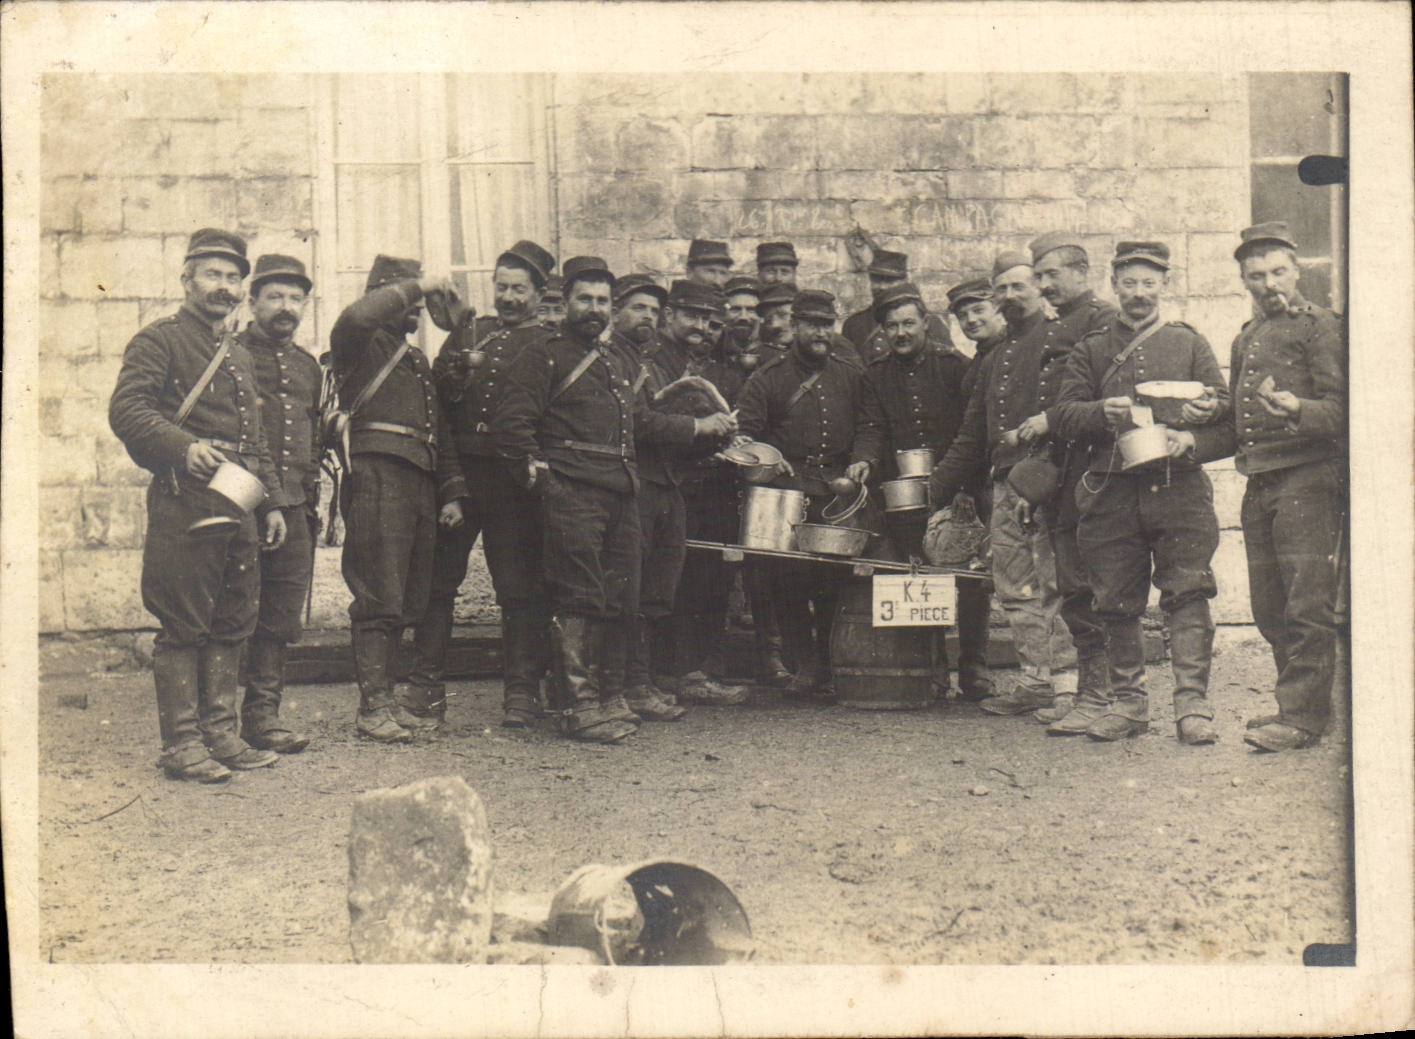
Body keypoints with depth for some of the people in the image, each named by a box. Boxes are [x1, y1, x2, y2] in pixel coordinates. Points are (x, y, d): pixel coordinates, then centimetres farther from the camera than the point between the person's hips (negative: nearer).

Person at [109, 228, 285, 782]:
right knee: (183, 627, -4)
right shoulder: (159, 340, -1)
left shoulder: (239, 355, 23)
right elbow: (126, 410, -14)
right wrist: (185, 447, -28)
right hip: (184, 502, -8)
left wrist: (271, 502, 18)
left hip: (238, 504, 8)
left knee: (231, 625, 9)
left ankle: (220, 734, 17)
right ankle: (181, 743, 2)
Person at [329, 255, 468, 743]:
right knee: (380, 597, -10)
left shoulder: (417, 360, 27)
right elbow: (356, 316, -23)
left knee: (409, 599, 7)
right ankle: (373, 708, -8)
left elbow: (438, 432, 27)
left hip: (420, 484, 8)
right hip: (378, 478, -8)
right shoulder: (362, 345, 4)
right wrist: (418, 285, -12)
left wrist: (452, 493, 18)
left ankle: (384, 693, 16)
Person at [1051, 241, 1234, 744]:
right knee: (1116, 602, 5)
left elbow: (1225, 413, 8)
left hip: (1178, 488, -1)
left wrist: (1190, 441, -13)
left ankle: (1192, 704, -7)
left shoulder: (1189, 343, 12)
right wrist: (1103, 413, -14)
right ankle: (1127, 702, 17)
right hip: (1112, 491, 1)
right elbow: (1066, 416, 7)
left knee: (1187, 593, -10)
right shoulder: (1091, 349, 14)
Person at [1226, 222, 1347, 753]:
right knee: (1269, 609, 9)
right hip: (1258, 484, 7)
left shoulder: (1320, 326, -1)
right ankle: (1296, 703, 20)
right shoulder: (1245, 340, 21)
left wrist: (1297, 409, -28)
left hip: (1308, 477, -7)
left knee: (1307, 605, -7)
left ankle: (1303, 715, -3)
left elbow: (1339, 408, -9)